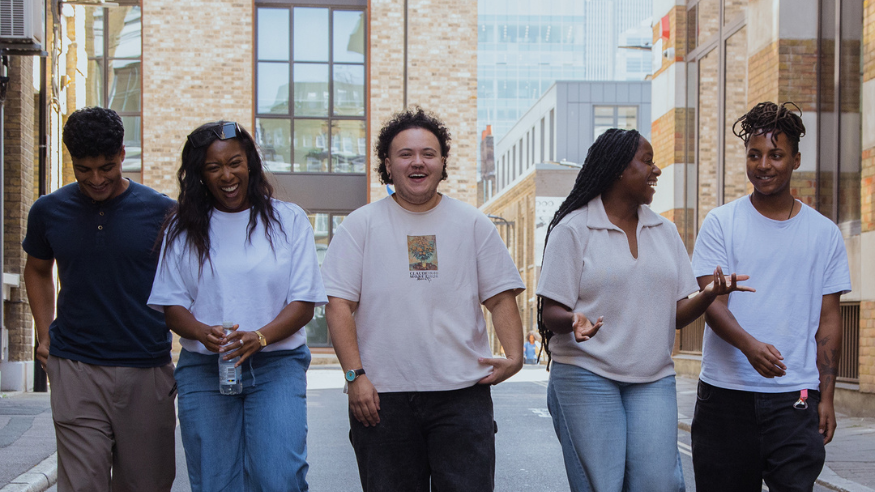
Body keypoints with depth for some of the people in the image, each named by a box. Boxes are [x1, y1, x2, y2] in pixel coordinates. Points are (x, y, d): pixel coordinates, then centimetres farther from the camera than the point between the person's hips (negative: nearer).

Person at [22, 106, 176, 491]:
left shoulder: (161, 212, 0)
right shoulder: (48, 211, 5)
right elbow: (37, 270, 24)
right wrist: (44, 336, 14)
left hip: (148, 372, 0)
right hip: (75, 372, 0)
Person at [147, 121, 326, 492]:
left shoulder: (288, 220, 6)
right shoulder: (184, 228, 9)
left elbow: (304, 303, 1)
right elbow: (172, 305, 6)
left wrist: (259, 337, -17)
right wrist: (205, 333, -16)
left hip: (276, 365, -1)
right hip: (204, 369, 1)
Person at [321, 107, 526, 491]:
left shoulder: (473, 224, 9)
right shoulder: (361, 225, 5)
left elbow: (501, 298, 9)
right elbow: (339, 305, 1)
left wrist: (514, 355, -7)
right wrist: (355, 374, -8)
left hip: (462, 392, 1)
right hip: (380, 395, 0)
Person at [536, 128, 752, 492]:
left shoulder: (665, 232, 15)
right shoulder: (573, 229, -1)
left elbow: (678, 313, 11)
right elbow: (551, 313, -4)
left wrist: (709, 293, -9)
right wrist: (574, 322, -27)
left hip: (653, 379, 4)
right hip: (586, 376, -4)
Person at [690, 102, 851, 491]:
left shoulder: (824, 233, 9)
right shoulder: (721, 223, 4)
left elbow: (828, 321, 10)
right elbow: (711, 304, -6)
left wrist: (826, 397, 3)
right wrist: (749, 345, -25)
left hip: (795, 398, 1)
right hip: (725, 391, 0)